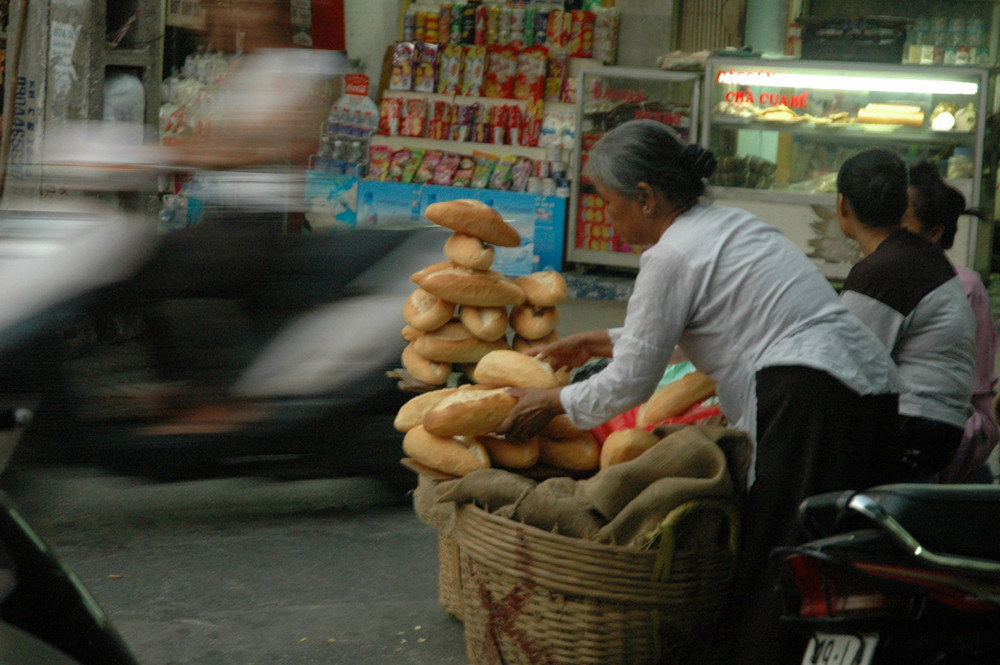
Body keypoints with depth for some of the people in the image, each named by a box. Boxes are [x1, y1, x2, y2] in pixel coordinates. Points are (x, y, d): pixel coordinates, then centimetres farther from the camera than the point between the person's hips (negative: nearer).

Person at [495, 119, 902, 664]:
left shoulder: (671, 255, -8)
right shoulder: (728, 224, 20)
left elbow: (630, 383, -2)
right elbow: (668, 328, 34)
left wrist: (550, 404, 11)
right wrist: (596, 342, 36)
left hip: (807, 397, -9)